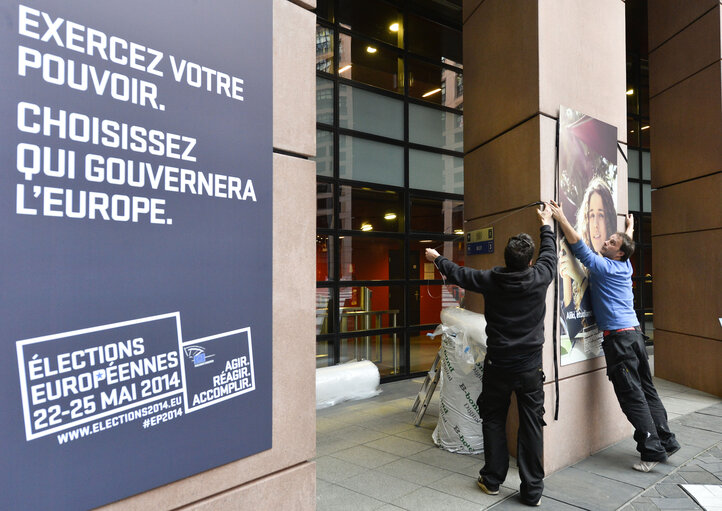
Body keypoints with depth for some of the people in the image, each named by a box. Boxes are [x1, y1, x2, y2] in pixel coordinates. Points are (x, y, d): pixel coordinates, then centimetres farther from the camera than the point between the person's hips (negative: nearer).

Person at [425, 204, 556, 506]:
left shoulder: (491, 280, -10)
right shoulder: (539, 278, -10)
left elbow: (458, 274, 6)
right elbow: (550, 253, 10)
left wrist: (437, 259, 24)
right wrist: (546, 224, 27)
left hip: (497, 365, 0)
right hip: (530, 367, 0)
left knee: (493, 421, 15)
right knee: (531, 426, 7)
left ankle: (492, 479, 26)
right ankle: (532, 490, 13)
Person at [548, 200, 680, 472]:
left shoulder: (602, 265, -8)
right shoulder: (625, 266, 13)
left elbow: (577, 243, -13)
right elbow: (627, 243, 34)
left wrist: (561, 218, -10)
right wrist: (630, 226, 51)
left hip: (618, 337, -8)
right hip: (634, 331, 9)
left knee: (632, 396, -5)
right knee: (646, 389, 14)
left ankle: (652, 450, -1)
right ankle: (666, 441, 21)